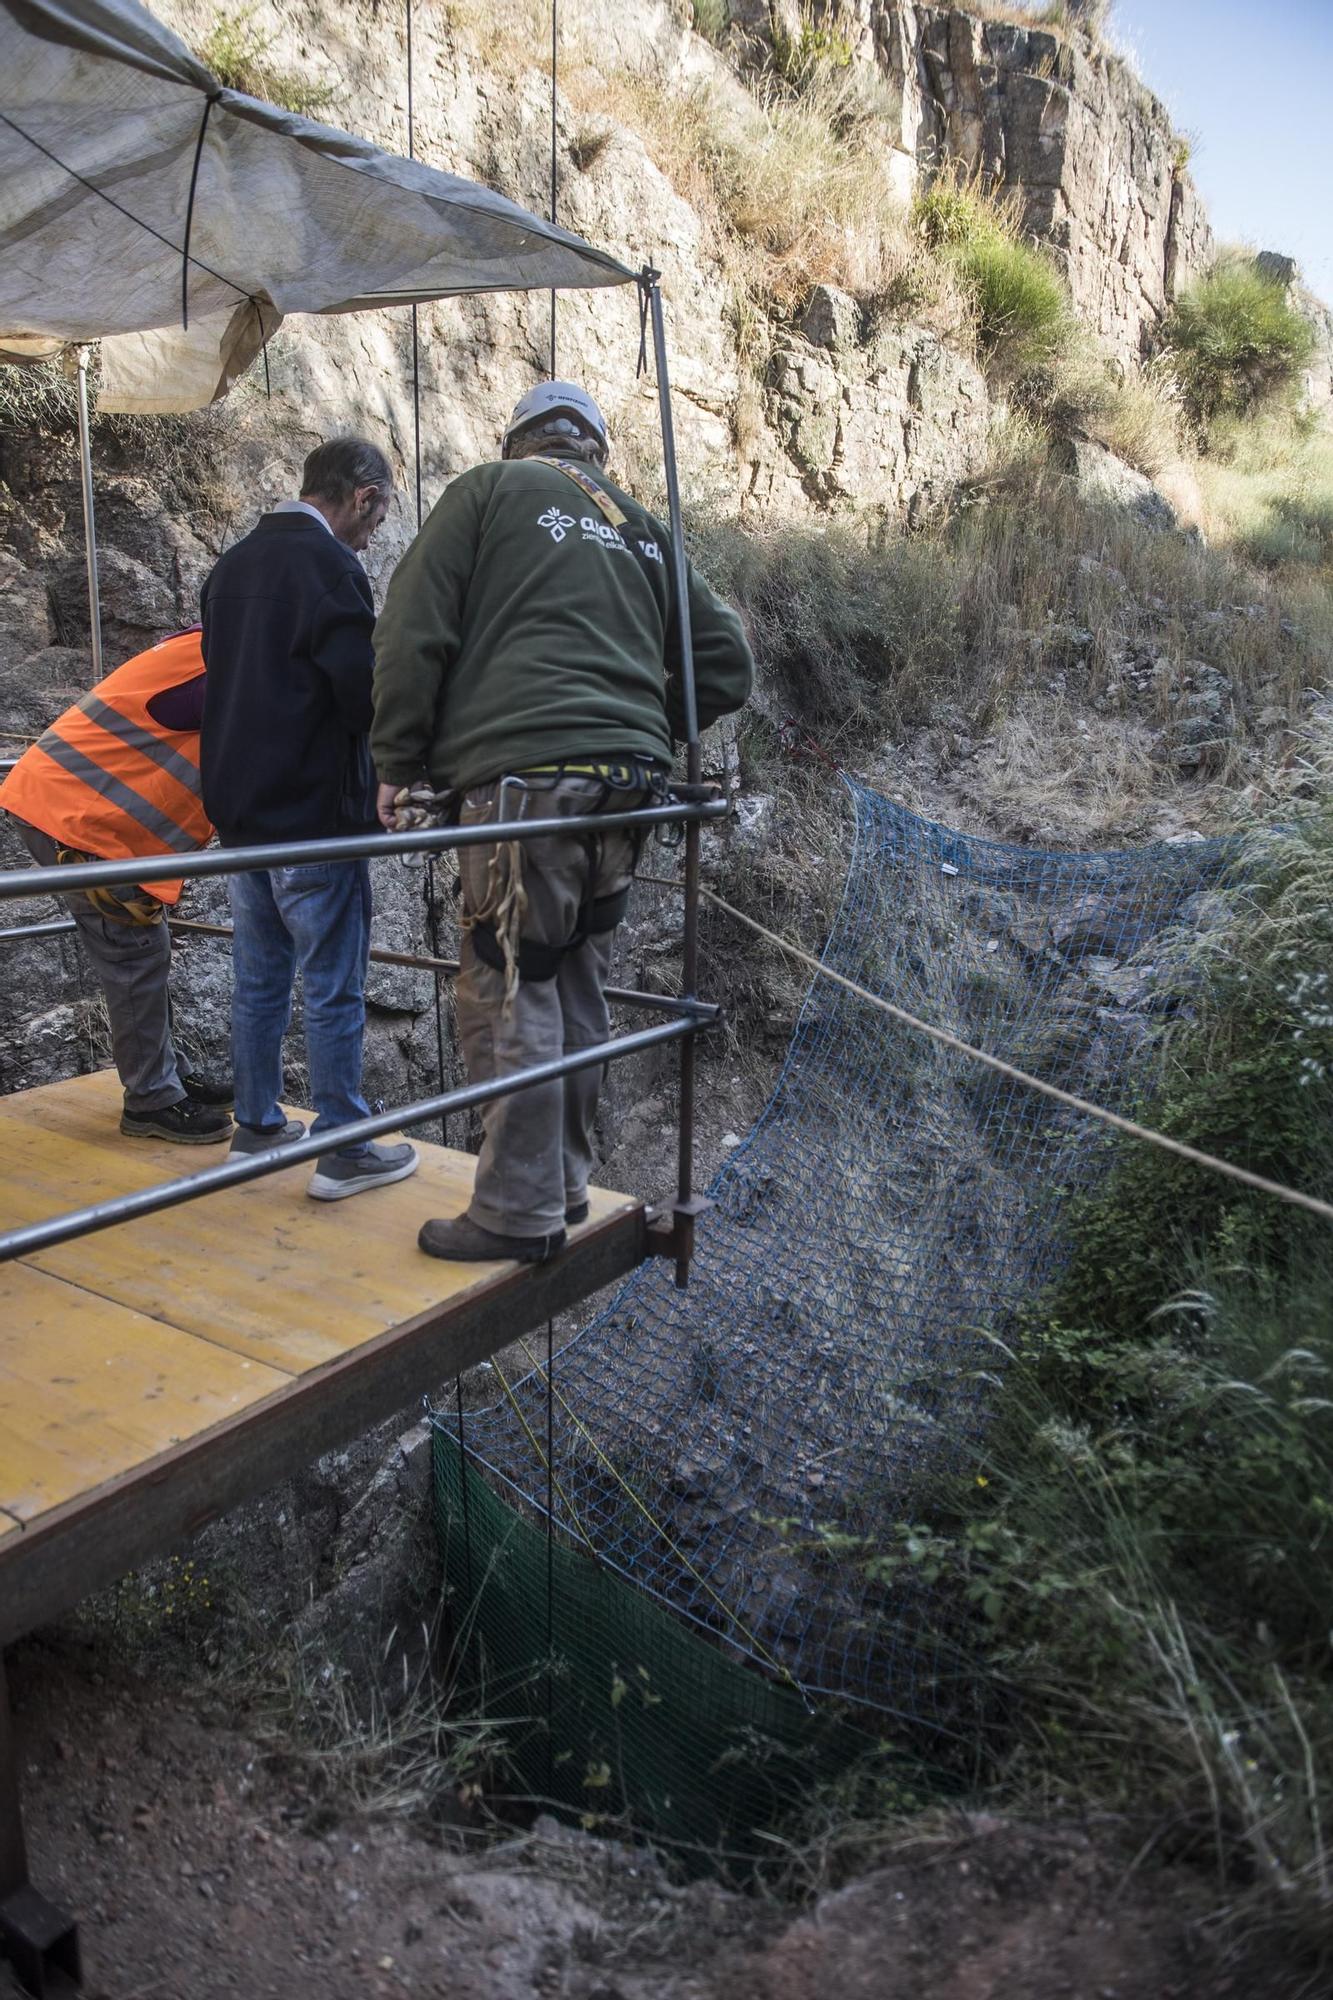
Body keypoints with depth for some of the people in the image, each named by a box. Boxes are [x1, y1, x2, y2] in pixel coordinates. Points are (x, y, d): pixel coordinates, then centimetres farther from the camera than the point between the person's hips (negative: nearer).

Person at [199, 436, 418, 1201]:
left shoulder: (233, 565, 13)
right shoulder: (328, 564, -13)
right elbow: (366, 695, -18)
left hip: (241, 807, 8)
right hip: (313, 812, -8)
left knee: (260, 979, 15)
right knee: (334, 989, -2)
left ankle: (259, 1123, 25)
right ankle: (344, 1150, 5)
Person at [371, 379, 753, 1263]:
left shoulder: (491, 489, 8)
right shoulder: (644, 526, 23)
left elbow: (414, 633, 0)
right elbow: (727, 664, 20)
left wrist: (398, 763, 6)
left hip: (525, 775, -6)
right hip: (626, 787, 6)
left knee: (510, 994, -2)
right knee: (577, 994, 13)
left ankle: (520, 1212, 1)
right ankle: (565, 1184, 22)